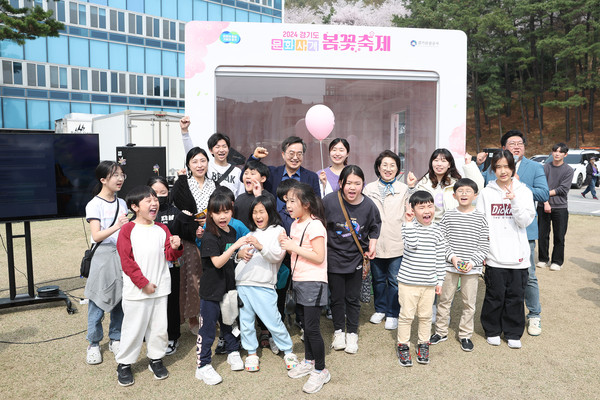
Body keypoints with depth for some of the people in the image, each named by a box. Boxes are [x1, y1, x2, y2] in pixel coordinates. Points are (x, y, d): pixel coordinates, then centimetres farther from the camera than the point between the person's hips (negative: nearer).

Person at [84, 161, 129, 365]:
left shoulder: (122, 203, 11)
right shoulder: (94, 205, -7)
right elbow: (96, 236, -16)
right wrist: (116, 226, -29)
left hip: (122, 254, 5)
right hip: (102, 256, -5)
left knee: (120, 301, 9)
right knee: (98, 302, 1)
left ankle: (116, 339, 25)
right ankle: (94, 344, 18)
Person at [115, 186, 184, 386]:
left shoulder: (162, 229, 7)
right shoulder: (127, 230, -6)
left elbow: (169, 256, 6)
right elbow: (127, 261, -9)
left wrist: (175, 247, -17)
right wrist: (143, 283, -12)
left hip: (160, 288, 4)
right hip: (136, 291, -4)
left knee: (159, 327, 12)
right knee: (134, 328, 6)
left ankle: (156, 359, 30)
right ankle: (124, 364, 25)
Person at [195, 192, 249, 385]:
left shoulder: (232, 231, 5)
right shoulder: (209, 236, -17)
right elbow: (217, 262, -26)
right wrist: (235, 246, -34)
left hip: (228, 286, 6)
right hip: (211, 289, -6)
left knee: (229, 321, 21)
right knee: (207, 327, 2)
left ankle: (233, 352, 40)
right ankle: (203, 366, 15)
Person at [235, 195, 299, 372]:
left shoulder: (278, 231, 0)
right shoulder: (251, 232, 19)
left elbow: (277, 256, -11)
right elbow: (239, 252, 25)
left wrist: (260, 246, -26)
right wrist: (240, 253, 2)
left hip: (263, 285, -6)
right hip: (242, 283, 6)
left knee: (273, 321, -1)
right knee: (246, 321, 10)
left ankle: (288, 352, 17)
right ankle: (252, 353, 26)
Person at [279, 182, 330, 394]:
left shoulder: (315, 226, -17)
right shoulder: (295, 225, 9)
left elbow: (319, 257, -22)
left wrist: (294, 247, -22)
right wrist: (286, 245, -3)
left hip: (313, 283, -8)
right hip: (299, 281, 8)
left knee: (312, 328, -4)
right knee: (306, 324, 19)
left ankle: (321, 371, 11)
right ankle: (309, 361, 34)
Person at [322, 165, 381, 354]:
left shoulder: (369, 205, -9)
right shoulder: (330, 201, -15)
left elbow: (374, 228, 12)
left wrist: (372, 246, 2)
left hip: (356, 258, 1)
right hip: (334, 257, -1)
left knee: (353, 299, 11)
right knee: (337, 297, 11)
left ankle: (352, 333, 29)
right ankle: (339, 331, 31)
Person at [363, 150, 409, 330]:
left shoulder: (404, 189, 3)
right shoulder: (369, 189, 6)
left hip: (397, 243, -2)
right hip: (376, 243, 2)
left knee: (395, 280, 5)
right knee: (378, 278, 15)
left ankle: (392, 314, 22)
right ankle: (380, 309, 34)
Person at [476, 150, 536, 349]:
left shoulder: (523, 191, 4)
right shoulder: (486, 193, 2)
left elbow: (525, 221, -6)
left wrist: (514, 201, -19)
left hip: (518, 255, 1)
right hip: (494, 257, -1)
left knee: (516, 296, 8)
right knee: (495, 295, 5)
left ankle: (513, 333, 25)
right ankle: (492, 330, 23)